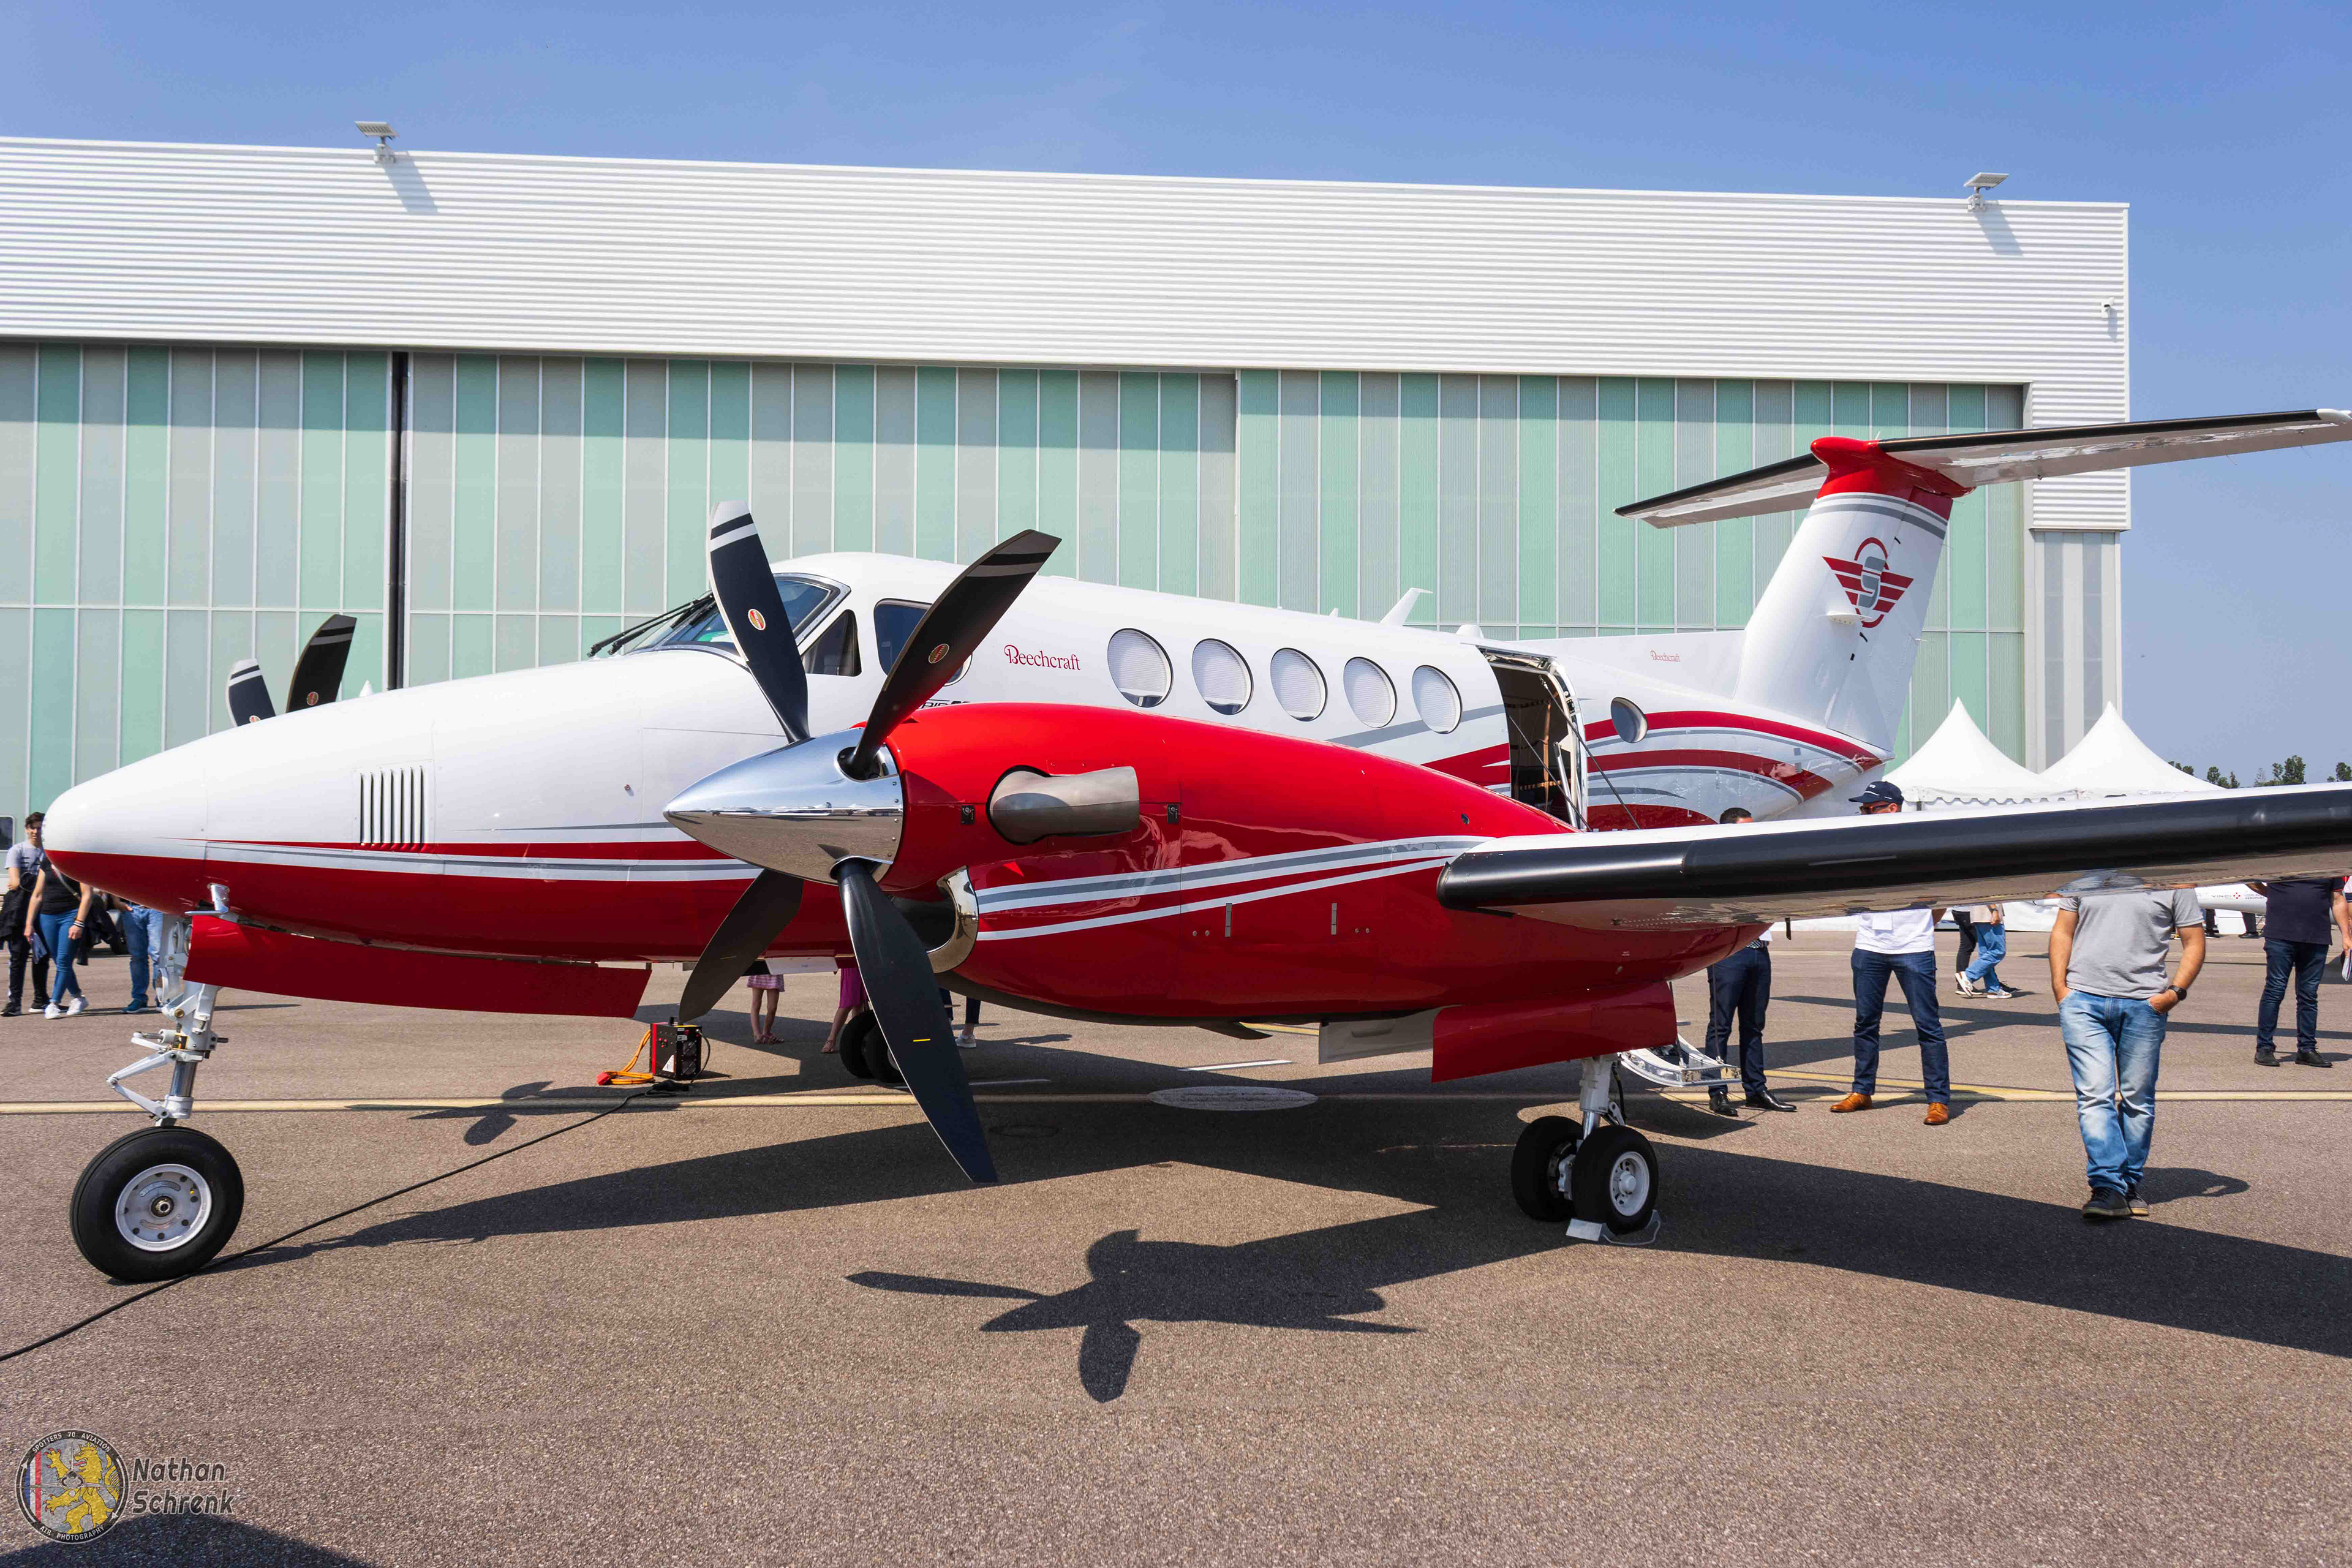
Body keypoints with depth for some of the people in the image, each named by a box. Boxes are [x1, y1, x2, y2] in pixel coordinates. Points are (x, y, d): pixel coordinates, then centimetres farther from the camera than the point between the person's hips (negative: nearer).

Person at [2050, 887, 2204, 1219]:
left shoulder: (2174, 880, 4)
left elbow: (2195, 942, 8)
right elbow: (2063, 932, 14)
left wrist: (2176, 991, -7)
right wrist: (2060, 986, 3)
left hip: (2144, 1004, 0)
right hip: (2083, 998, 0)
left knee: (2137, 1100, 7)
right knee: (2094, 1095, -9)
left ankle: (2129, 1185, 20)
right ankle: (2108, 1188, -11)